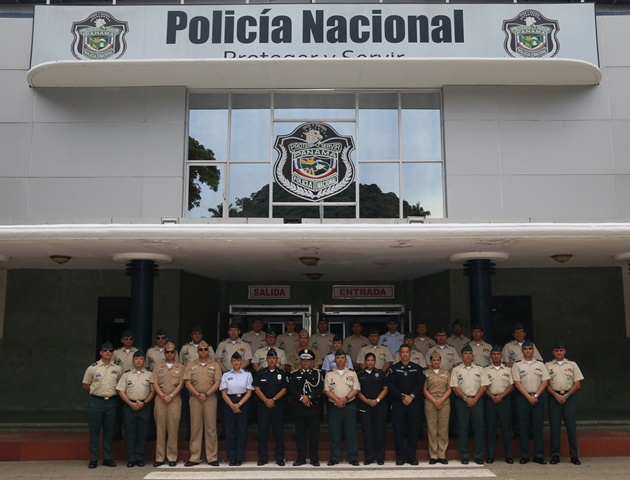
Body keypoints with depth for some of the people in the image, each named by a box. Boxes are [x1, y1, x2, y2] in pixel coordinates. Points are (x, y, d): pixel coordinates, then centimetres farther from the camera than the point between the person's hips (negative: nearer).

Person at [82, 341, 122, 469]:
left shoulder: (117, 369, 5)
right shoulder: (92, 368, -1)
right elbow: (85, 385, 7)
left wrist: (113, 393, 8)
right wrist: (95, 392, 9)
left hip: (111, 402, 2)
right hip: (96, 401, -2)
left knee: (109, 431, 7)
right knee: (94, 431, 1)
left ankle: (108, 458, 15)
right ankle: (93, 459, 8)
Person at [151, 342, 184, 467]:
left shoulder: (180, 367, 8)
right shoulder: (158, 367, 12)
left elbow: (181, 384, 1)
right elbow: (155, 384, 4)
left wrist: (171, 396, -11)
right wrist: (162, 396, -9)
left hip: (174, 400, -1)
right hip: (160, 399, 1)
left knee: (173, 429, -2)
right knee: (160, 428, 2)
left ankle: (172, 457, 4)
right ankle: (159, 457, 6)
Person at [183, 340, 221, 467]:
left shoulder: (215, 365, 8)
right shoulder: (191, 365, 9)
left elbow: (217, 383, 0)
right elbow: (188, 383, 1)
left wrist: (206, 394, -13)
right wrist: (198, 395, -11)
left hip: (210, 399, -1)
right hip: (194, 399, 1)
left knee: (211, 428, 0)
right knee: (195, 428, 3)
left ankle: (212, 458, 5)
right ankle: (194, 458, 8)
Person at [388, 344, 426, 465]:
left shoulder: (417, 368, 10)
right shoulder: (394, 368, 7)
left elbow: (420, 384, 0)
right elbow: (391, 385, -3)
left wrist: (411, 396, -12)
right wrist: (402, 397, -11)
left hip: (414, 402, 1)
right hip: (398, 403, -1)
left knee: (413, 430, 2)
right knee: (398, 430, -1)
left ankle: (411, 456, 10)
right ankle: (400, 456, 7)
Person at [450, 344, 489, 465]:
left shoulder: (479, 369, 10)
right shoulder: (456, 370, 6)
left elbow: (484, 385, 4)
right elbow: (454, 387, -2)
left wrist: (475, 399, -7)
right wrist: (466, 398, -10)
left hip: (477, 400, 1)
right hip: (462, 401, -1)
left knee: (478, 427, 0)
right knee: (463, 428, 0)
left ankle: (478, 456, 6)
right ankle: (464, 456, 6)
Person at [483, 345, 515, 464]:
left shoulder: (508, 370, 11)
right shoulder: (486, 370, 10)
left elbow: (512, 386, 3)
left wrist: (501, 396, -9)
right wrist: (493, 397, -11)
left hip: (504, 399, 0)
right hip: (490, 399, 0)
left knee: (506, 427, -1)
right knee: (491, 428, 1)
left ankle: (508, 455, 6)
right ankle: (490, 455, 5)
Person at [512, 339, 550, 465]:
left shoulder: (540, 365, 10)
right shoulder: (517, 365, 4)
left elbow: (545, 382, 3)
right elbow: (517, 383, -4)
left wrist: (536, 396, -8)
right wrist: (529, 397, -12)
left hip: (538, 397, 1)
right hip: (523, 398, -1)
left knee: (538, 426, 1)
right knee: (523, 427, 1)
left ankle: (539, 455, 6)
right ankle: (524, 456, 5)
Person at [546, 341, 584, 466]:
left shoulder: (572, 365, 9)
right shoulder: (547, 366, 9)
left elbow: (577, 384, 4)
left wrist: (566, 396, -6)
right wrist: (556, 395, -10)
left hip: (569, 397, 0)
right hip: (554, 397, 0)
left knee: (571, 426, -1)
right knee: (554, 426, 0)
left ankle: (574, 455, 6)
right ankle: (555, 455, 5)